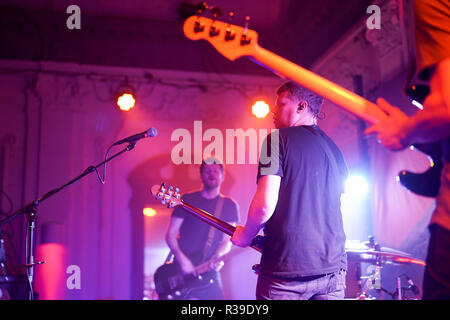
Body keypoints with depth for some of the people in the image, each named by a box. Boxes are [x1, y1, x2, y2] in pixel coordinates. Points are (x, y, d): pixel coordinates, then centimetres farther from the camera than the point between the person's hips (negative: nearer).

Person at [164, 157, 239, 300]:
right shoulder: (187, 200, 4)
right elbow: (170, 234, 2)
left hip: (209, 273, 1)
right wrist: (182, 259, -12)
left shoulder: (229, 206, 6)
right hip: (180, 271, -1)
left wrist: (217, 257, -18)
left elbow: (227, 241, 3)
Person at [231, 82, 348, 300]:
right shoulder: (333, 148, 14)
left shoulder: (279, 138, -5)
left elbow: (265, 203, -15)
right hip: (333, 268, 6)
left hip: (286, 271, -6)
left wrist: (245, 236, 2)